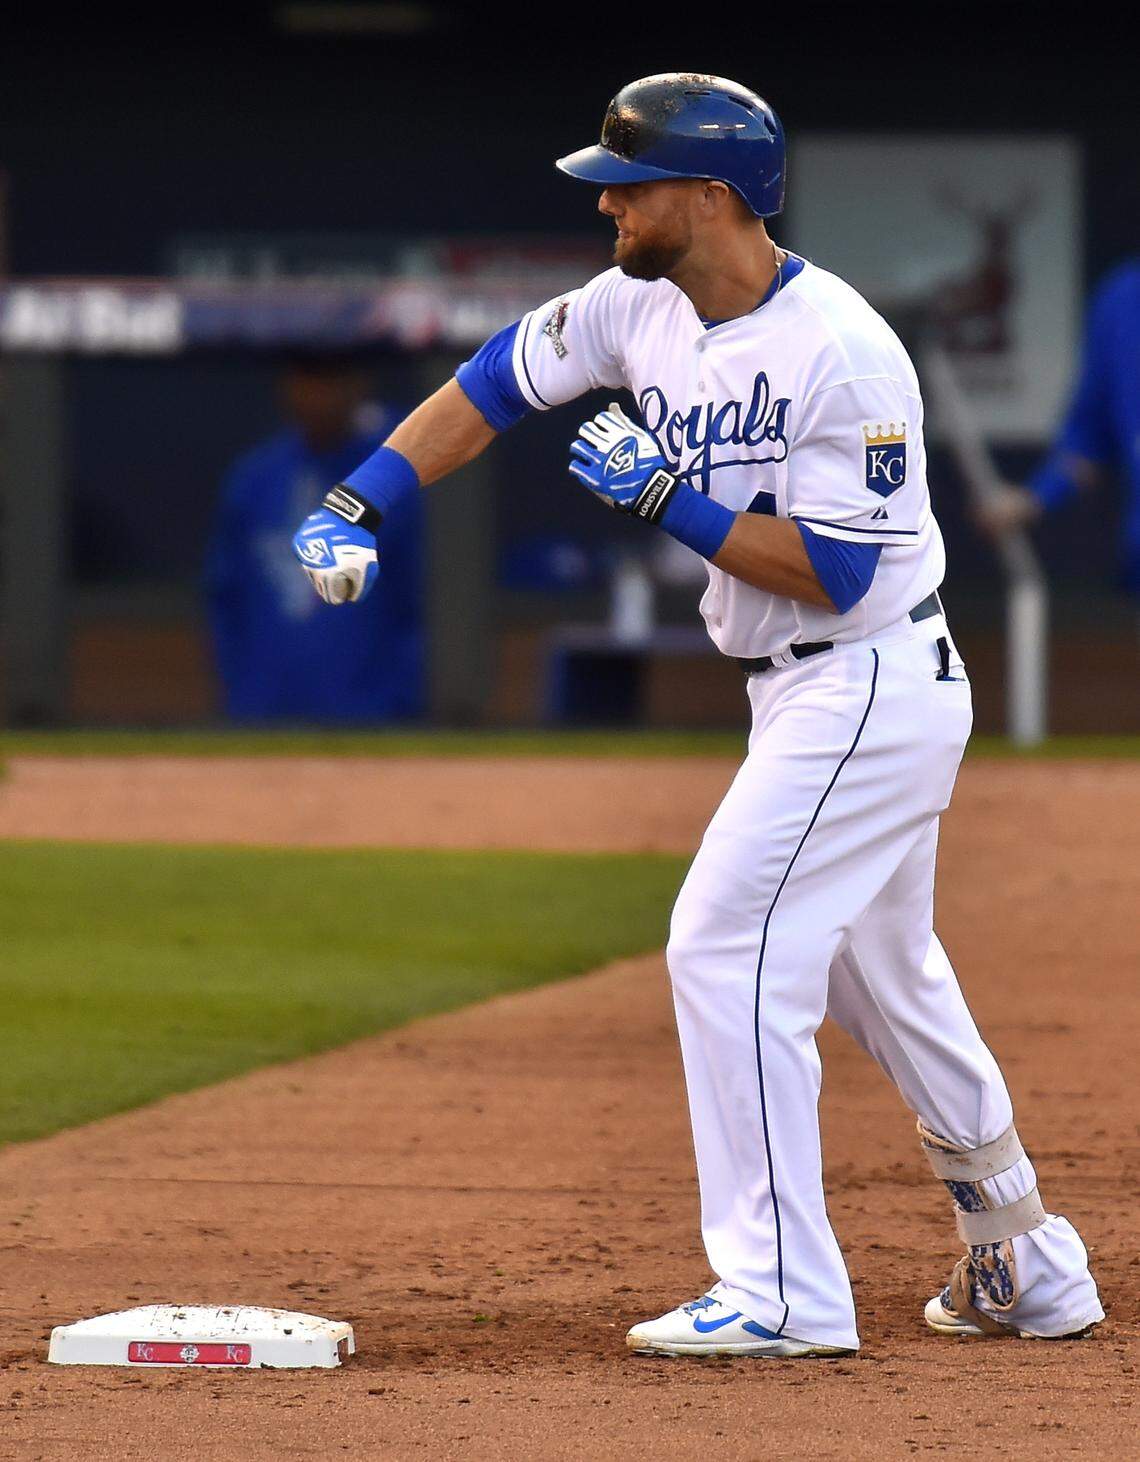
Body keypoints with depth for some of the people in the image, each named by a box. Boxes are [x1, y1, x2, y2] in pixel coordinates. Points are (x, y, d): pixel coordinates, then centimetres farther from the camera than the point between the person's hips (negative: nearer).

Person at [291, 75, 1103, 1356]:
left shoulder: (843, 355, -24)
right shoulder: (641, 306, 0)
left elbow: (831, 572, -25)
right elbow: (492, 384, 8)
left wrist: (667, 500, -26)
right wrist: (358, 506, -2)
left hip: (871, 691, -9)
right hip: (803, 696, 9)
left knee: (726, 948, -13)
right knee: (883, 979, 18)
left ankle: (785, 1291, -9)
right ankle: (1026, 1269, 30)